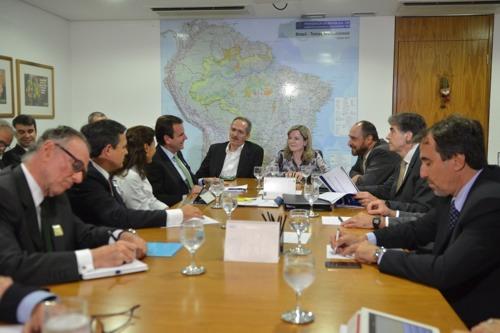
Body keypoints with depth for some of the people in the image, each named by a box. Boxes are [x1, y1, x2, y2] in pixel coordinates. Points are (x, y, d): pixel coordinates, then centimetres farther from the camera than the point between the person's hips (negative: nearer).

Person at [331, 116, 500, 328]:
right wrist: (366, 239, -3)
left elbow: (445, 271, -30)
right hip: (445, 300, 7)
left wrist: (379, 254, -19)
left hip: (469, 318, -6)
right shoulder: (456, 193, 0)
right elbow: (418, 230, 10)